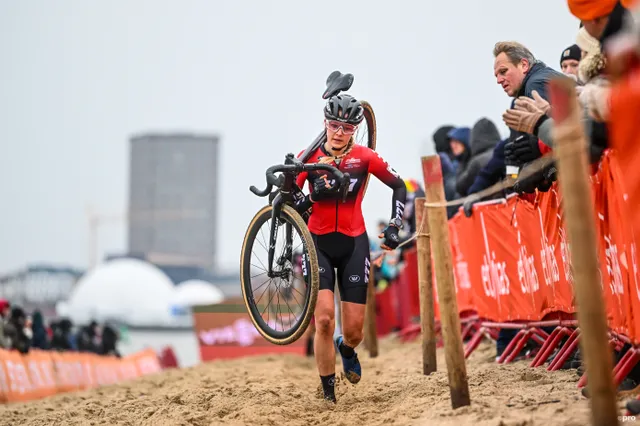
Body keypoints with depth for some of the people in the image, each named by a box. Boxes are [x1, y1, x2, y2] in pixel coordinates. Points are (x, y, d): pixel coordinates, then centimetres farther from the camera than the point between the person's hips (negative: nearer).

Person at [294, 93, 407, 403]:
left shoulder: (364, 157, -6)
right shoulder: (310, 157, -7)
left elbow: (399, 187, 6)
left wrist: (394, 227, -1)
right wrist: (313, 196, -25)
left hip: (353, 245, 1)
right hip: (319, 244, -1)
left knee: (354, 329, -1)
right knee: (324, 319, -17)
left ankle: (346, 349, 38)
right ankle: (328, 394, -2)